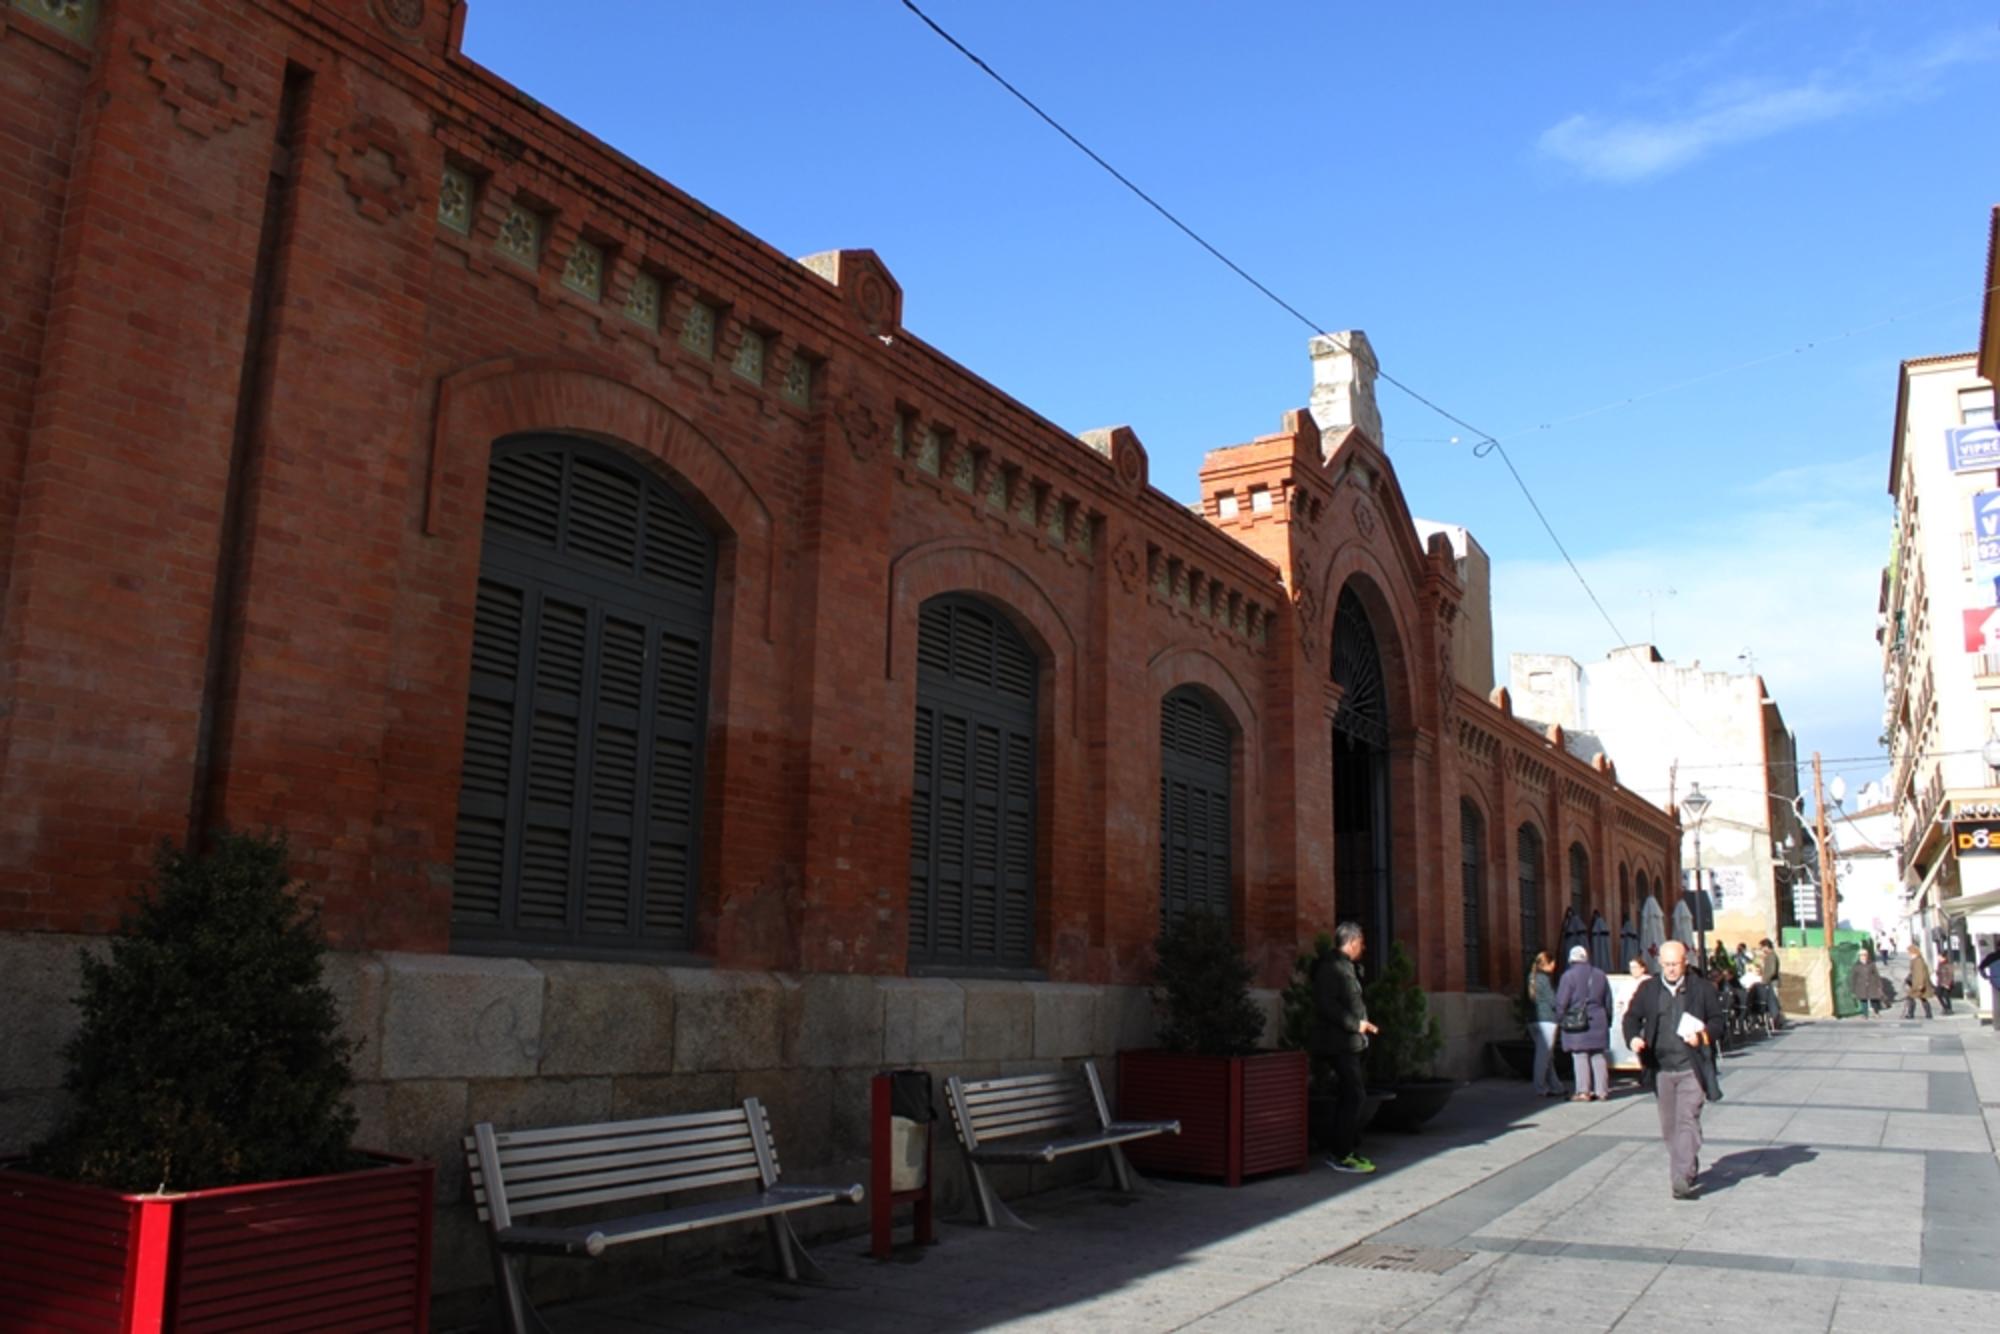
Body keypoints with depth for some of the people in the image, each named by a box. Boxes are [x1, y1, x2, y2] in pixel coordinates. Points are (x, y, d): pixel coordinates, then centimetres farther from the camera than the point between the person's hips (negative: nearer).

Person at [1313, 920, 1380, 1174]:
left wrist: (1363, 1024, 13)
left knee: (1349, 1096, 14)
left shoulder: (1345, 966, 18)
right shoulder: (1331, 967, -14)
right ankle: (1341, 1156, -6)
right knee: (1353, 1096, -10)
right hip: (1340, 1044, -11)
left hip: (1350, 1043, 11)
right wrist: (1355, 1024, -20)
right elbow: (1326, 1005, -23)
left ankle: (1341, 1151, 22)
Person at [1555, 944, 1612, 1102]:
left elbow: (1562, 1001, -10)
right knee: (1599, 1057, 9)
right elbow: (1608, 1001, 15)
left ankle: (1583, 1092, -4)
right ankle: (1601, 1091, 10)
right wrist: (1608, 1020, 23)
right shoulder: (1600, 975, 10)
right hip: (1598, 1021, 5)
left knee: (1580, 1057, -2)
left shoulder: (1569, 975, -7)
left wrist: (1560, 1018, 2)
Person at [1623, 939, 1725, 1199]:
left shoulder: (1702, 988, 1)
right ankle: (1688, 1168, 31)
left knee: (1687, 1121, -11)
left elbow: (1718, 1020, 4)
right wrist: (1634, 1038, -10)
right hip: (1661, 1067, 4)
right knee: (1669, 1126, 12)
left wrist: (1703, 1035, -16)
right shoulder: (1648, 989, 7)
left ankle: (1682, 1179, -13)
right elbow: (1632, 1017, 10)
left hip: (1691, 1068, -3)